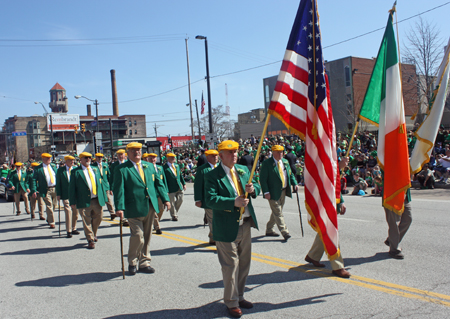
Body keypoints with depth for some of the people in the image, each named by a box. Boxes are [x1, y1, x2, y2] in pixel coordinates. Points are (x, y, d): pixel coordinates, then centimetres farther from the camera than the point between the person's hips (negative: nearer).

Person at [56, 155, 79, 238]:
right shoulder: (60, 170, 2)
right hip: (66, 194, -3)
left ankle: (73, 229, 22)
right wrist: (58, 194, -4)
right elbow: (58, 183, 3)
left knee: (75, 212, 8)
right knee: (68, 212, -8)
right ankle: (68, 231, -1)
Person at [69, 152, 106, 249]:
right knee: (87, 221, 1)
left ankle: (93, 234, 36)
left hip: (97, 200, 4)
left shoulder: (95, 169, 15)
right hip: (84, 201, -4)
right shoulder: (75, 172, 0)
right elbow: (72, 188, -2)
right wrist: (73, 202, -8)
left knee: (98, 217, 11)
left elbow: (100, 184, 17)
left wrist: (103, 197, 11)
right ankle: (90, 240, 13)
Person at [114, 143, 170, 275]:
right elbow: (119, 189, -9)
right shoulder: (122, 169, -2)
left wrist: (165, 199, 6)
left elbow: (158, 183, 16)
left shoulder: (149, 166, 15)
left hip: (150, 207, 5)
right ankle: (132, 263, 14)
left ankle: (144, 262, 24)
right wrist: (119, 207, -18)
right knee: (138, 236, -7)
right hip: (134, 209, -5)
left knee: (147, 237, 11)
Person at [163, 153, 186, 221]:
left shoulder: (177, 165, 12)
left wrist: (184, 184, 14)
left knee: (180, 200, 9)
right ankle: (174, 216, 16)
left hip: (179, 187, 6)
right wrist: (166, 189, -12)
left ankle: (175, 212, 31)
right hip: (171, 188, -6)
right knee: (172, 202, 2)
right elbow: (164, 179, -9)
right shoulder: (164, 167, -8)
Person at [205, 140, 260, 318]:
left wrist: (253, 189, -10)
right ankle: (231, 302, 16)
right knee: (231, 265, 1)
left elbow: (256, 187, 14)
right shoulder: (213, 176, -10)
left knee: (244, 263, 17)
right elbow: (210, 199, -20)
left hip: (245, 224, 7)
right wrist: (233, 202, -29)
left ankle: (239, 296, 33)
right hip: (228, 227, -7)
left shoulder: (243, 170, 10)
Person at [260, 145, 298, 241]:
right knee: (278, 213, -7)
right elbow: (262, 179, -12)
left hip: (283, 191, 7)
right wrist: (266, 192, -19)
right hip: (273, 192, -7)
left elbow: (290, 174, 21)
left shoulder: (285, 162, 11)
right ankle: (285, 232, -6)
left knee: (276, 212, 15)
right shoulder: (267, 163, -9)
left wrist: (294, 183, 4)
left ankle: (269, 230, 28)